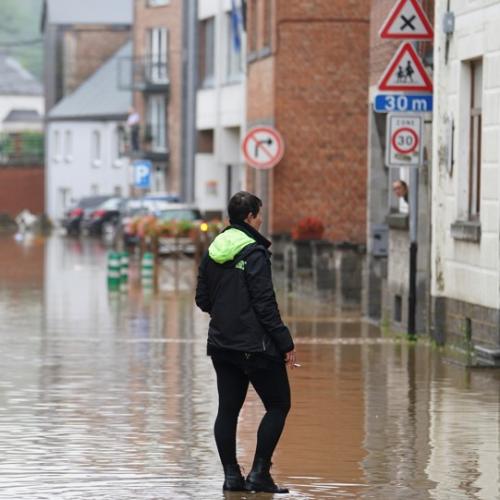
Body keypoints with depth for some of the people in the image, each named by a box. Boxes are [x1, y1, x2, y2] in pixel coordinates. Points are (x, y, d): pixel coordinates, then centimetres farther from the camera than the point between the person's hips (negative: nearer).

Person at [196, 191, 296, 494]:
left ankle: (231, 475, 9)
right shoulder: (254, 253, -13)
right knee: (279, 404, 3)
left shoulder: (212, 253, 8)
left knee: (228, 409, 10)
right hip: (255, 345, -7)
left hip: (221, 344, 7)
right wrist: (286, 343, -13)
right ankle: (259, 473, -3)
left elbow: (202, 300, 12)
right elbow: (265, 304, -17)